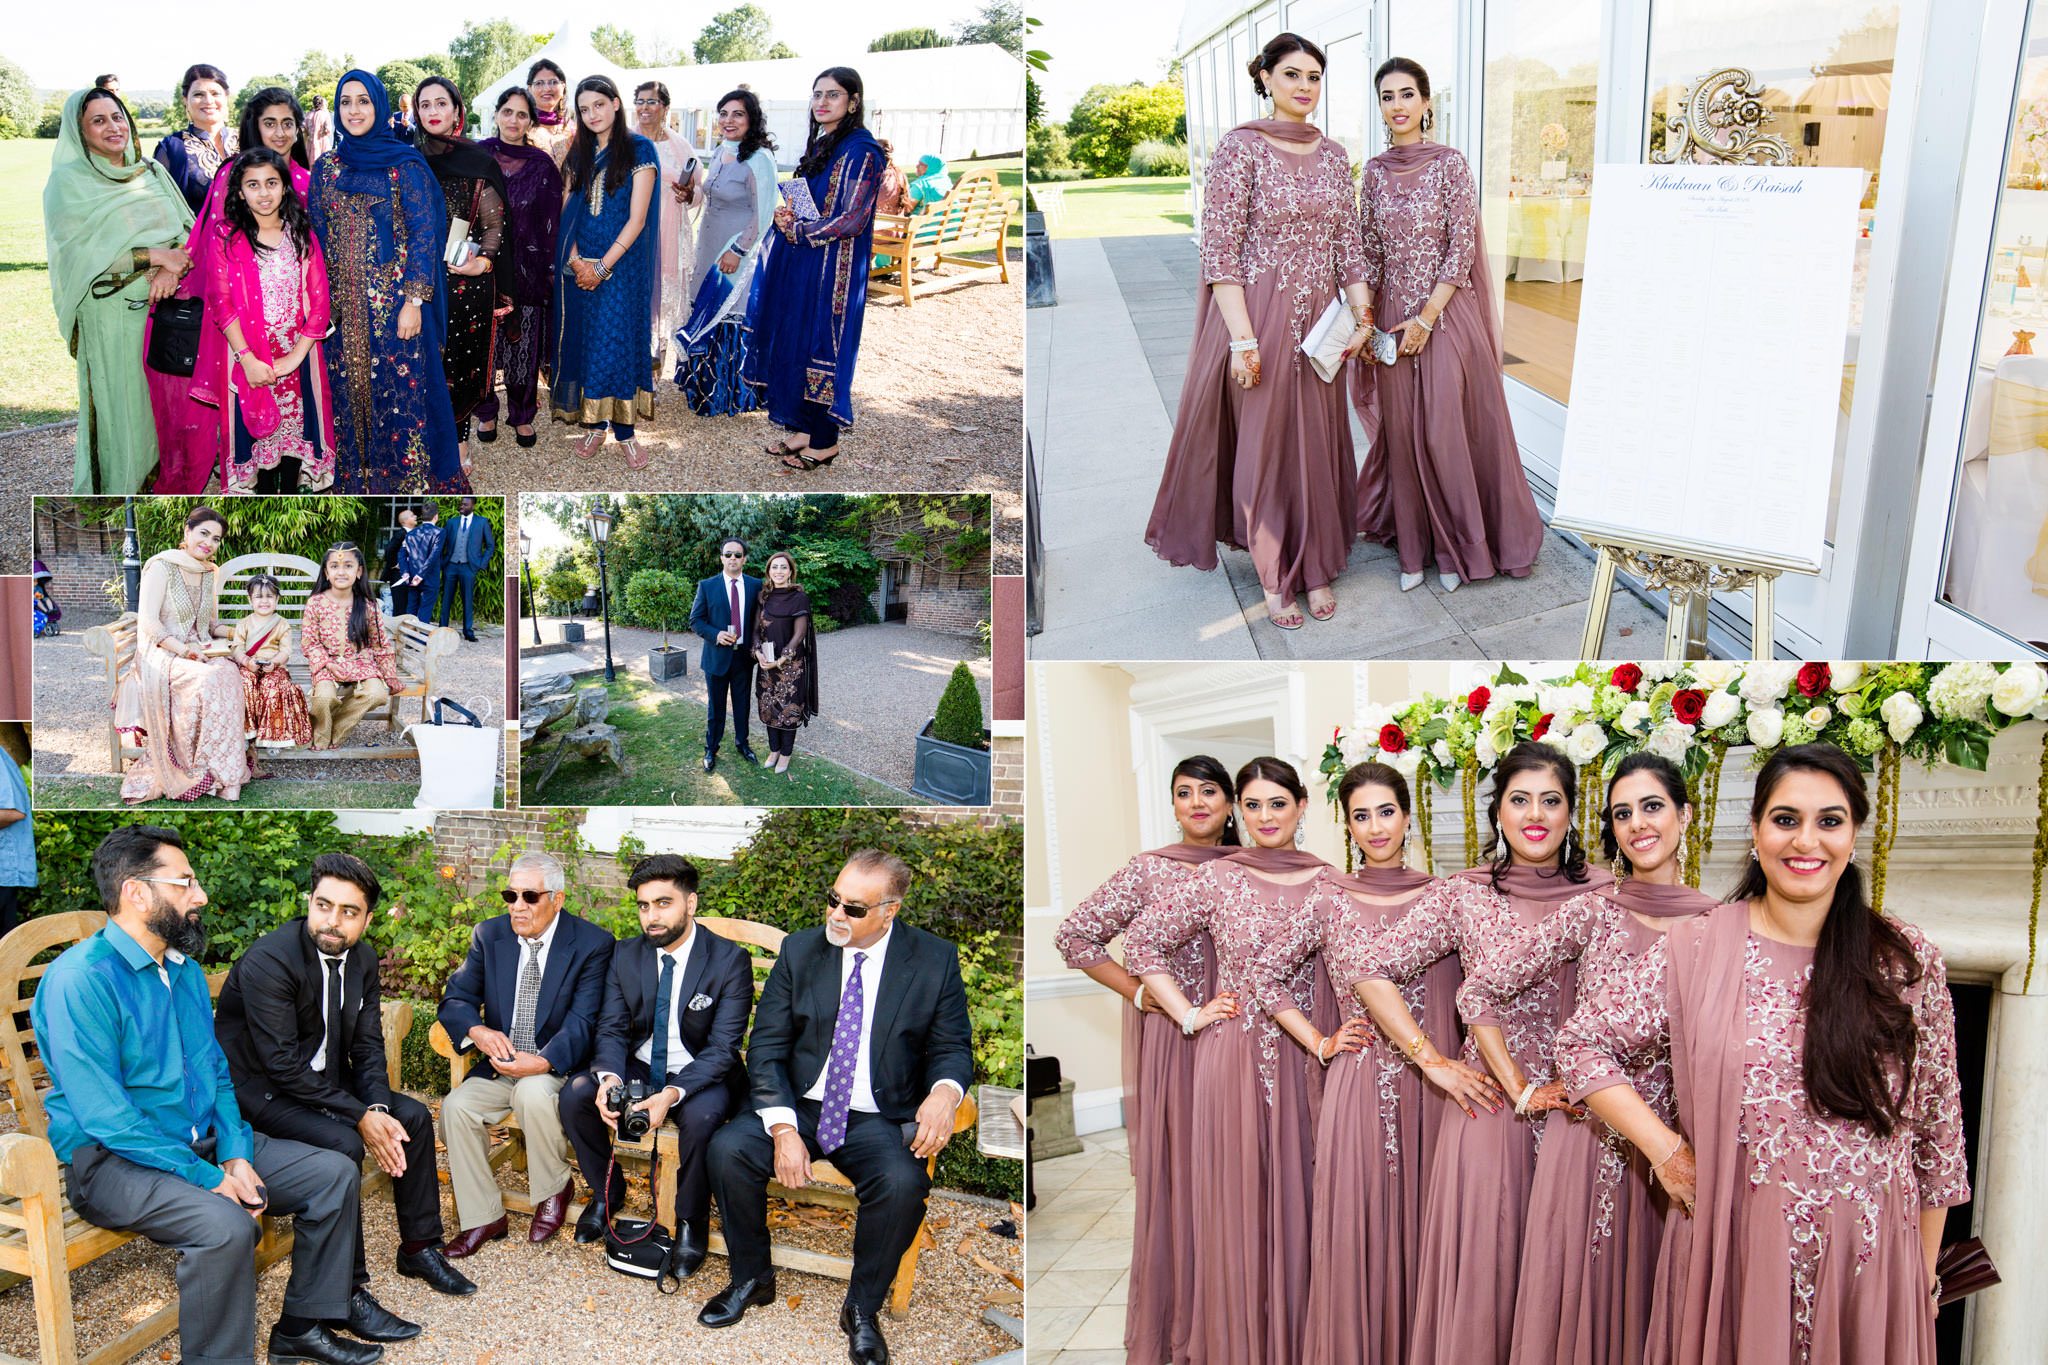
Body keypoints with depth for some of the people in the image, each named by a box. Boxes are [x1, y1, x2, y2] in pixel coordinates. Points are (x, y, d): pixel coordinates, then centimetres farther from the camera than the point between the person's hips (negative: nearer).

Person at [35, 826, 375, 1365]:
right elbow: (103, 1115, -22)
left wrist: (236, 1157, -3)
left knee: (335, 1174, 1)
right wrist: (208, 1177, -22)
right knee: (227, 1225, -34)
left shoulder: (187, 970, 10)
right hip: (113, 1160, -8)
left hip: (202, 1143, 9)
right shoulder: (80, 979, -19)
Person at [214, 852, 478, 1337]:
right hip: (260, 1091, -8)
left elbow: (367, 1046, 2)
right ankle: (348, 1291, -19)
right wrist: (361, 1117, -27)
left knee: (414, 1116, -1)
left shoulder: (362, 957, -3)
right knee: (341, 1142, -29)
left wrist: (378, 1107, -17)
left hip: (322, 1078, 8)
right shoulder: (268, 960, -26)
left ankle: (419, 1248, 15)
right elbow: (284, 1065, -27)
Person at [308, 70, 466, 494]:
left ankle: (414, 482, 7)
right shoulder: (326, 168, 10)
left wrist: (414, 301, -14)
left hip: (394, 301, -4)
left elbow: (423, 235, -7)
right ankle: (357, 476, 17)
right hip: (343, 305, 4)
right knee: (349, 389, 7)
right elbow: (318, 237, 13)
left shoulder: (406, 165, -3)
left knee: (402, 388, -3)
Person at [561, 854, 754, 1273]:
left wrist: (673, 1093, -35)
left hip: (700, 1076, -4)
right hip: (639, 1067, 4)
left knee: (701, 1117, -36)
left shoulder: (730, 961, -15)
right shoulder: (626, 955, 0)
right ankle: (607, 1190, 6)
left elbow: (722, 1048, -19)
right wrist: (609, 1077, -25)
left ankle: (691, 1219, -9)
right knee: (574, 1094, -21)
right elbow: (612, 1027, -1)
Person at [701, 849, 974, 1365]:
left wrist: (945, 1090, -22)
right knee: (727, 1148, -24)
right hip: (800, 1107, 2)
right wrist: (783, 1129, -15)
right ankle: (752, 1278, 2)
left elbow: (953, 1046, 3)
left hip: (879, 1119, -2)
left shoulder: (935, 960, -3)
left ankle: (863, 1309, -6)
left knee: (904, 1182, -32)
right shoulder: (800, 949, 1)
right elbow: (766, 1048, 0)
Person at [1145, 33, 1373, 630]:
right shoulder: (1240, 148, -9)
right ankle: (1273, 577, 16)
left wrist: (1362, 317, 1)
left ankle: (1316, 567, 24)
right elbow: (1220, 251, -13)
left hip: (1318, 321, 5)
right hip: (1257, 315, -5)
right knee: (1263, 442, 4)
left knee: (1317, 441, 10)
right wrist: (1242, 339, -18)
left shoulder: (1333, 154, 9)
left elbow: (1348, 243, 11)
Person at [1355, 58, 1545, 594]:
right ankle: (1413, 547, 17)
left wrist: (1427, 319, -13)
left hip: (1446, 313, -4)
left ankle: (1456, 547, 11)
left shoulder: (1449, 163, -6)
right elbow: (1369, 249, 12)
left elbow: (1462, 248, -9)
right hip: (1394, 314, 4)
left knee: (1445, 430, -4)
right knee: (1403, 430, 7)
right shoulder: (1377, 171, 8)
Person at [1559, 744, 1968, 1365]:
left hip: (1868, 1262, 1)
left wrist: (1924, 1276, 7)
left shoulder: (1908, 962, -1)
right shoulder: (1697, 948, -4)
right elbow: (1583, 1042, 1)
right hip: (1731, 1252, 0)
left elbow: (1936, 1127, 5)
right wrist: (1664, 1149, -7)